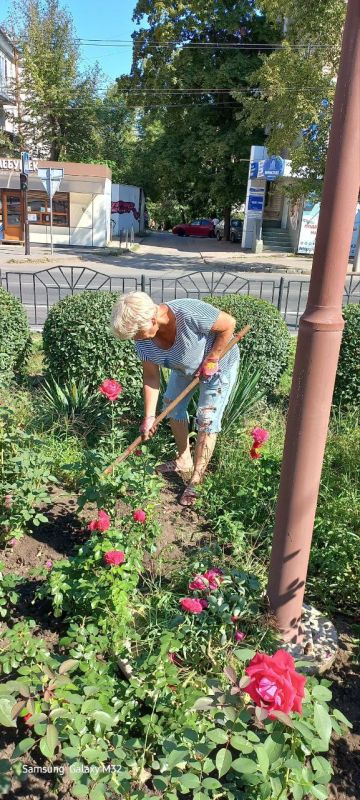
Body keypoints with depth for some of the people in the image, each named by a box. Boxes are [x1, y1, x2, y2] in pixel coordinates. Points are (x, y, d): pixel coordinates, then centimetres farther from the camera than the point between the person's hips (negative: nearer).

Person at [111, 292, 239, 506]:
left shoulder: (189, 314, -42)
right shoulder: (143, 339, -22)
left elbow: (229, 324, -29)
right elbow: (151, 376, -14)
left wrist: (211, 359, -28)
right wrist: (149, 417, -18)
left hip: (219, 363, -6)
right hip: (185, 366, 6)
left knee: (207, 420, -7)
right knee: (172, 407, 14)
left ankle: (195, 482, 2)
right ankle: (184, 460, 34)